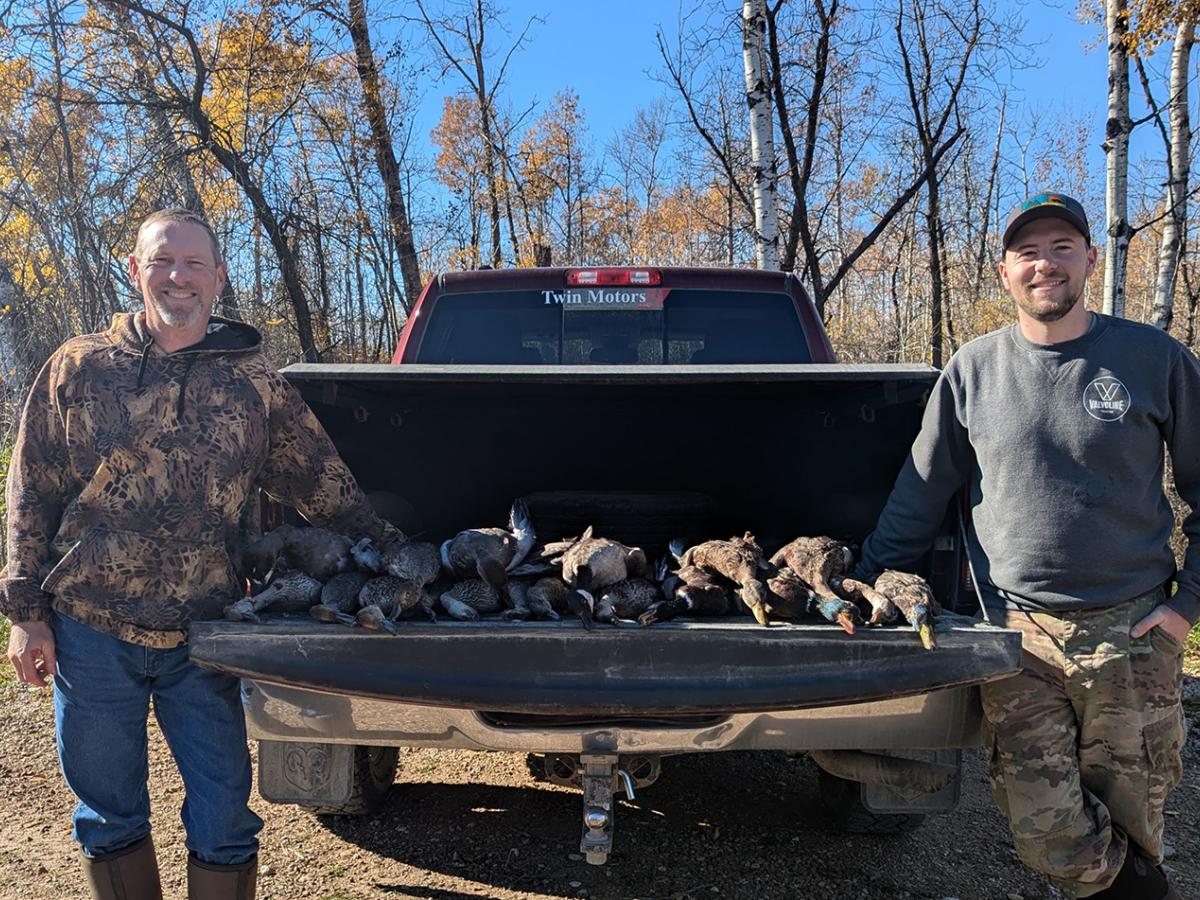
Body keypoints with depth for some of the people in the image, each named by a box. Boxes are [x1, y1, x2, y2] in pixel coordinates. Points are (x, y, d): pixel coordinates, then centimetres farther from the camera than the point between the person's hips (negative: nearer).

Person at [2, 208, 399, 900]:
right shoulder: (80, 367, 3)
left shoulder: (254, 380, 3)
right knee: (109, 818, 15)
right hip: (89, 633, 1)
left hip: (203, 640, 0)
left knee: (224, 822, 6)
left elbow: (325, 484, 7)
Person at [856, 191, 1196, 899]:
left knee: (1130, 825, 8)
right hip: (1018, 632, 1)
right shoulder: (973, 369, 5)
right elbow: (919, 498, 9)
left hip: (1134, 631, 0)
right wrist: (864, 590, 7)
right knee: (1047, 835, -3)